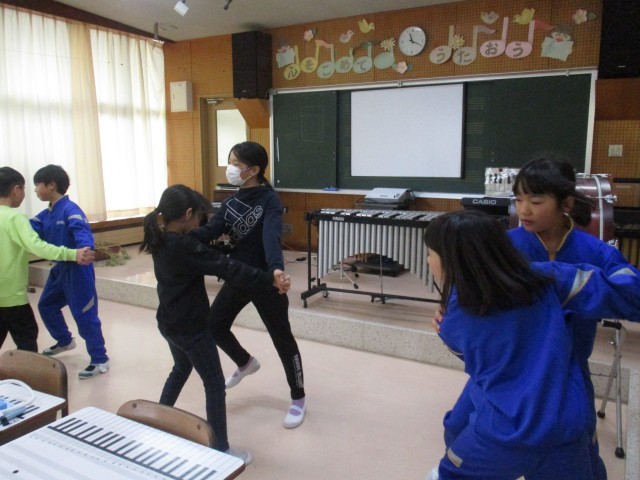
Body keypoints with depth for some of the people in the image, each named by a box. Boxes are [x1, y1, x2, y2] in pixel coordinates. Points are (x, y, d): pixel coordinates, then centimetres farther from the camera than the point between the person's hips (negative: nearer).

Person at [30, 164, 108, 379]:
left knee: (85, 314, -5)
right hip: (60, 268, 10)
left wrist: (85, 249, -55)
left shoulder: (70, 209, -19)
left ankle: (100, 361, 6)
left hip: (77, 269, -10)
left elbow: (82, 231, -36)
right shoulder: (46, 213, 10)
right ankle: (65, 341, 47)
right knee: (46, 305, 25)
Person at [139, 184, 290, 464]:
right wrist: (270, 280, -33)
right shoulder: (184, 246, -27)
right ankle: (221, 450, 13)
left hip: (169, 323, 10)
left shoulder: (162, 240, 1)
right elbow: (227, 268, -32)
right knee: (215, 385, 3)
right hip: (191, 328, -9)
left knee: (180, 369, 32)